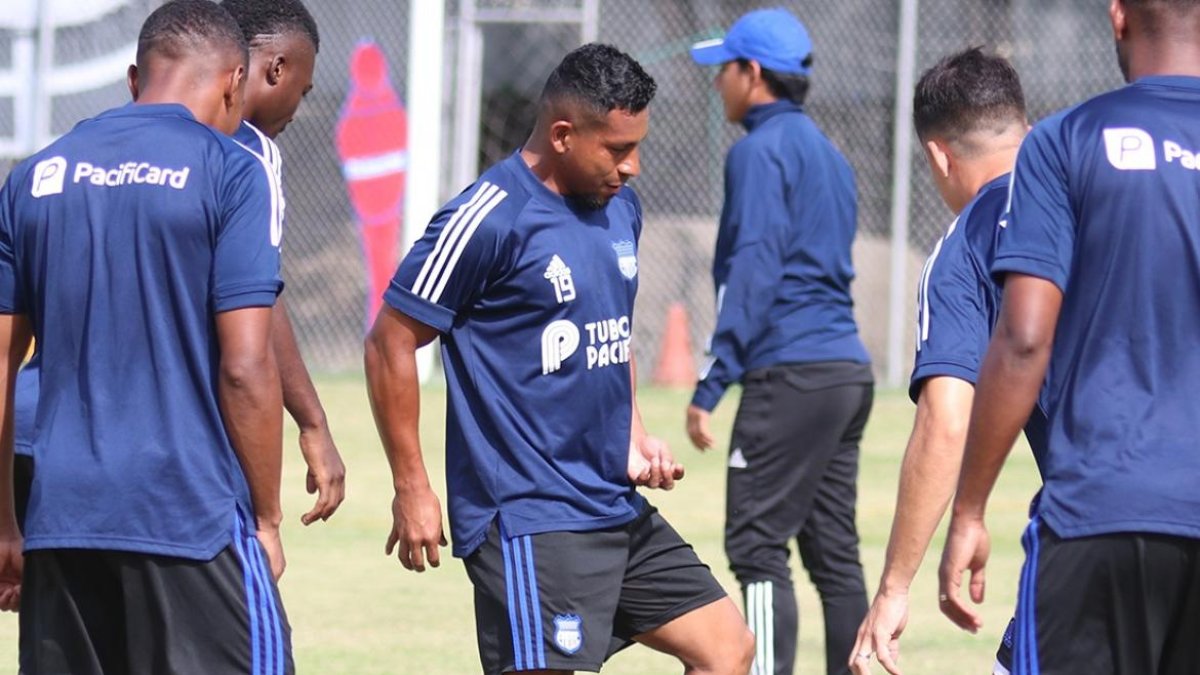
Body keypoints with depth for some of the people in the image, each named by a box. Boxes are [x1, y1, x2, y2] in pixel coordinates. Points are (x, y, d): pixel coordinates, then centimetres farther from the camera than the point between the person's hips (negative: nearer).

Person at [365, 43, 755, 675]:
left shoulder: (620, 207, 11)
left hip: (617, 504, 9)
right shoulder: (488, 220, -15)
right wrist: (411, 487, -11)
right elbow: (391, 342, -12)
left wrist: (633, 436, 10)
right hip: (528, 521, -9)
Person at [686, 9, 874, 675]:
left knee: (757, 545, -10)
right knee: (833, 552, 10)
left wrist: (710, 384, -16)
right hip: (848, 368, 9)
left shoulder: (760, 150, -7)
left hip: (791, 371, -9)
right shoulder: (827, 152, 21)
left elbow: (753, 271, -15)